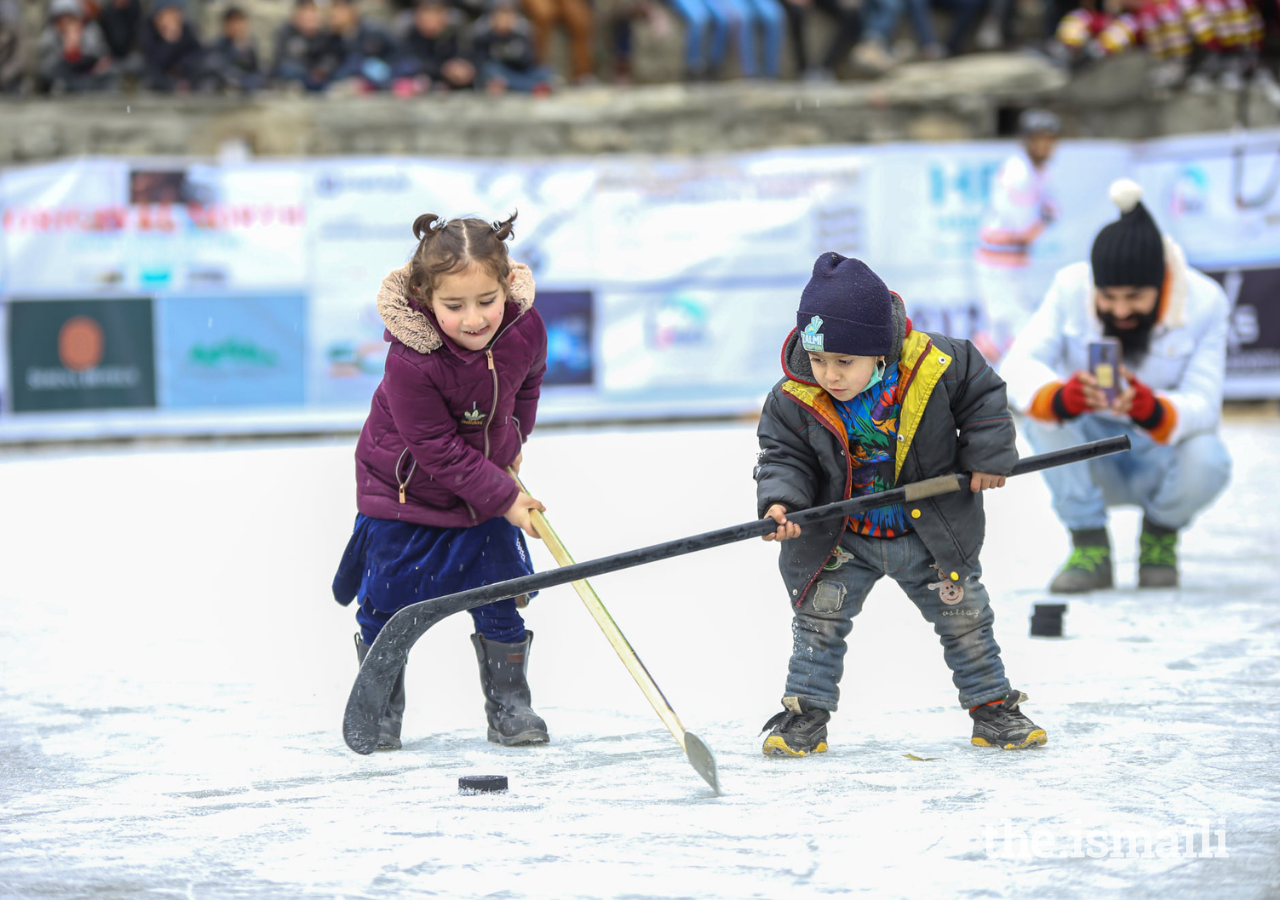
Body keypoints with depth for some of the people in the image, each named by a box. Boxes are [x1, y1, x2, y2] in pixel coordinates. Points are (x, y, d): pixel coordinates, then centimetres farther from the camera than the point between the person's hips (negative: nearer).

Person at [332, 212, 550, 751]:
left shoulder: (525, 328, -18)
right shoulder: (410, 361, -33)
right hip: (403, 486, -4)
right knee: (388, 603, 2)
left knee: (500, 599, 4)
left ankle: (509, 706, 20)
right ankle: (380, 709, 19)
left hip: (488, 481, 4)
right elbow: (439, 449, -27)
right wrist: (504, 499, -24)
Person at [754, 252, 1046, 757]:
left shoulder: (936, 369, -21)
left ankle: (992, 707, 25)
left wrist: (987, 455, -9)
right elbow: (784, 457, -8)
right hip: (841, 539, 0)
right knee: (819, 615, -4)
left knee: (965, 617, 9)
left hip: (930, 533, 0)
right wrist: (780, 501, -25)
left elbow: (983, 395, -5)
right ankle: (805, 716, 11)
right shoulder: (794, 401, -18)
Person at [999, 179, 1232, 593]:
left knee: (1206, 465, -35)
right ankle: (1090, 547, -15)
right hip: (1091, 462, 1)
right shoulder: (1071, 289, -15)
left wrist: (1153, 411, -49)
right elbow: (1018, 365, -25)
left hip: (1161, 459, -1)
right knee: (1043, 407, -29)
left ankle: (1161, 534, 1)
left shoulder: (1204, 302, -16)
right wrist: (1059, 398, -49)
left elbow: (1203, 405, -24)